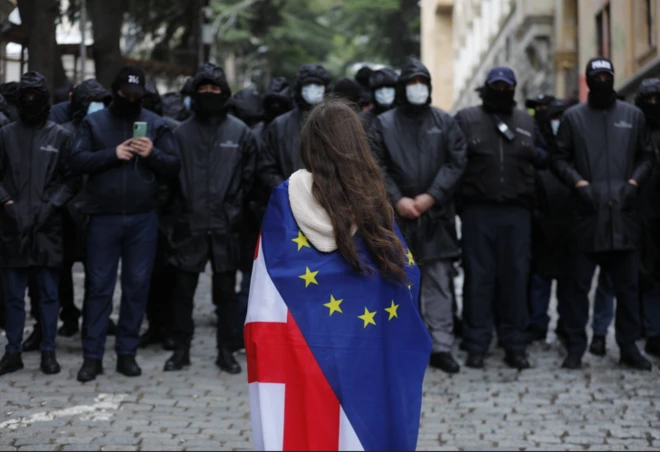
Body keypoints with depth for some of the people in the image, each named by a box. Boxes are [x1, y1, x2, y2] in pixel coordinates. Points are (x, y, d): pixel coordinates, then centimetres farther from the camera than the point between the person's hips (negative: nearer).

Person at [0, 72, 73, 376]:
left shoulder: (59, 136, 5)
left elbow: (69, 179, 4)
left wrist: (51, 206, -7)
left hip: (47, 225, -1)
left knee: (49, 292, 2)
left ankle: (48, 352, 10)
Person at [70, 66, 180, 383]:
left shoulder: (156, 124, 7)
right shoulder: (94, 123, 5)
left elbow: (173, 168, 4)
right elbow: (77, 162, -4)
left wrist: (153, 154, -15)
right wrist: (113, 154, -15)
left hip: (143, 218, 1)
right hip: (103, 217, -1)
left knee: (137, 285, 5)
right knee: (99, 286, 2)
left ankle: (127, 353, 15)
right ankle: (92, 356, 7)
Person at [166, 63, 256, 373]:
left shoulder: (240, 131, 3)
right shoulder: (182, 132, 4)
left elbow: (248, 174, 6)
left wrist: (233, 204, 2)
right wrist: (182, 205, 2)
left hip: (226, 224, -1)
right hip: (190, 223, 1)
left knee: (226, 289, 7)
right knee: (184, 289, 5)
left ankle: (226, 350, 15)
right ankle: (181, 348, 16)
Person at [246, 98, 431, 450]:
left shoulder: (287, 199, -7)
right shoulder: (373, 200, -3)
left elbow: (268, 292, -9)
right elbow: (403, 277, -2)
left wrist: (266, 346, -5)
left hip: (303, 347, -1)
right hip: (360, 347, 1)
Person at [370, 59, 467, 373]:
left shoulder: (445, 123, 10)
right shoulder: (384, 124, 7)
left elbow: (456, 162, 1)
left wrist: (431, 196, -9)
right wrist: (397, 200, -11)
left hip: (436, 214, 1)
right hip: (397, 215, -1)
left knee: (440, 282, 0)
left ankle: (441, 346, 4)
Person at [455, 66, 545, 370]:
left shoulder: (527, 122, 16)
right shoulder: (466, 119, 7)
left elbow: (542, 157, 22)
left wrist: (529, 151, 1)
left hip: (516, 210, 3)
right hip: (478, 210, -2)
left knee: (516, 276, 4)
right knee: (478, 276, -1)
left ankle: (514, 345, 11)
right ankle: (476, 345, 5)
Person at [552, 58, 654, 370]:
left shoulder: (633, 116, 11)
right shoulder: (573, 117, 7)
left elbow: (646, 156, 14)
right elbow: (560, 158, 6)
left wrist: (633, 182, -2)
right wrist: (579, 183, -9)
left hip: (624, 213, 2)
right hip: (586, 213, -1)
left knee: (627, 285, 6)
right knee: (578, 284, 0)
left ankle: (629, 347, 14)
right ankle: (575, 347, 8)